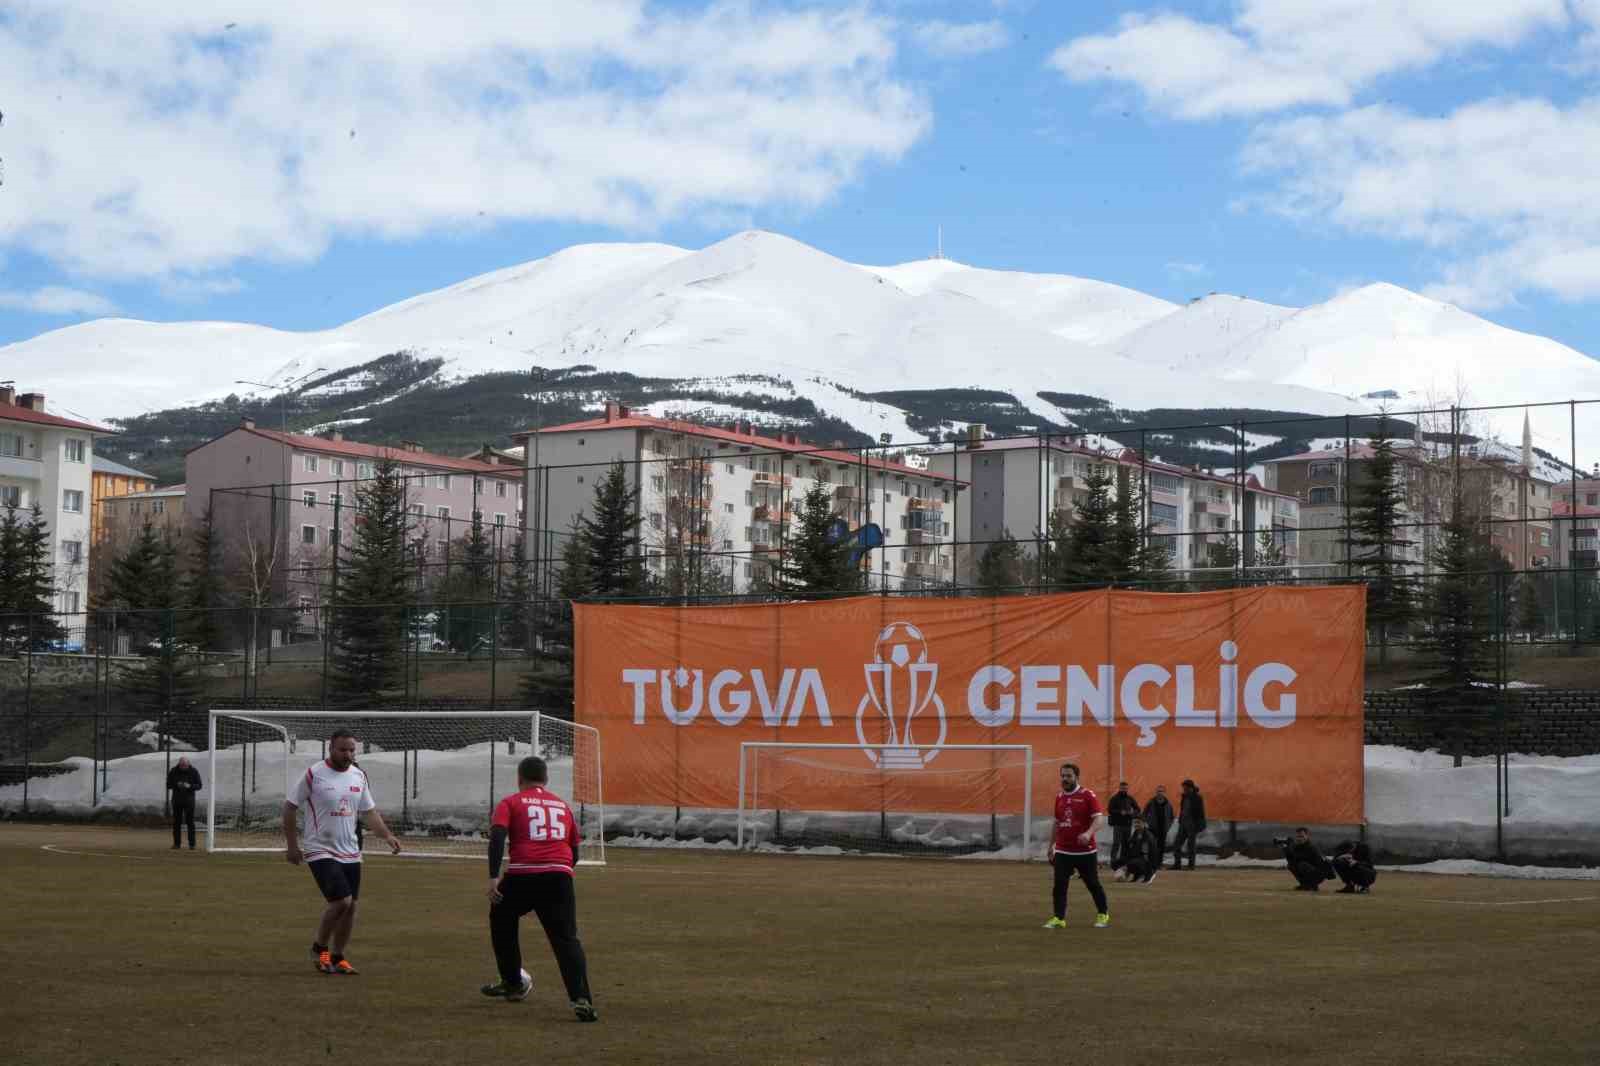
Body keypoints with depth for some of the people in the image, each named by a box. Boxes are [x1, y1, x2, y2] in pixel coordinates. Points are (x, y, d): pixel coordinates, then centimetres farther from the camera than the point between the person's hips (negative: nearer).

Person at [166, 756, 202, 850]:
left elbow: (199, 785, 0)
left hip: (189, 799, -2)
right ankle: (176, 843, 10)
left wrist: (190, 786, -19)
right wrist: (176, 785, -17)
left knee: (190, 822, -5)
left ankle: (192, 844, -2)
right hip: (177, 799, 2)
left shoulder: (193, 772, -2)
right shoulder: (173, 771, 1)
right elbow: (168, 785, 3)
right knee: (176, 822, 3)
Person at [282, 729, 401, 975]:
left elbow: (370, 811, 13)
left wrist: (387, 835, -3)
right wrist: (292, 846, -5)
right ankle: (319, 948, 6)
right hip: (321, 851, -6)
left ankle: (337, 958, 20)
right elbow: (289, 808, -4)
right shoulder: (313, 774, -11)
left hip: (350, 853, 6)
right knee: (341, 901, -17)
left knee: (350, 906, 5)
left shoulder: (359, 776, 6)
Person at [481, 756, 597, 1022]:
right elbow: (574, 852, 25)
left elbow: (497, 836, -8)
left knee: (501, 920, 27)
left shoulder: (511, 803, 11)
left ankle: (513, 984, 35)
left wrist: (494, 877, -13)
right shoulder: (562, 805, 22)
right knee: (566, 938, -1)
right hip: (560, 876, 2)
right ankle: (581, 999, -20)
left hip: (522, 876, -2)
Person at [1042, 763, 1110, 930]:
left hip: (1085, 851, -4)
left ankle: (1103, 915, 25)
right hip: (1062, 851, 4)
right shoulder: (1059, 797, 10)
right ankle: (1059, 918, 0)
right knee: (1059, 885, -5)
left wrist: (1089, 833, -34)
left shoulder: (1088, 795, -8)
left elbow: (1099, 819, -16)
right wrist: (1051, 845, 22)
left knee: (1093, 884, 8)